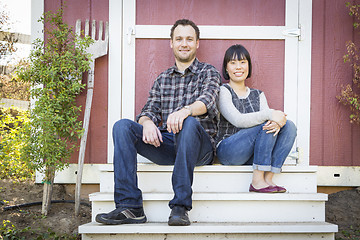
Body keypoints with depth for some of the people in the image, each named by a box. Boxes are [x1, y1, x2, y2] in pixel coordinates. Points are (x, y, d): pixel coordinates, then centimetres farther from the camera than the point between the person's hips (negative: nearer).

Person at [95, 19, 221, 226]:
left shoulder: (209, 73, 10)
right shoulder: (163, 79, 22)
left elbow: (207, 100, -12)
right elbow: (149, 110, 12)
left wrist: (186, 110, -36)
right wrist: (147, 122, -15)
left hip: (200, 146, -3)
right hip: (165, 144, 4)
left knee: (189, 122, -37)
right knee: (122, 126, -19)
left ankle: (181, 207, -37)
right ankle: (130, 207, -25)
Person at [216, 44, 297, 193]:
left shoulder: (258, 95, 19)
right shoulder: (222, 91, 0)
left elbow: (268, 117, 1)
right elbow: (237, 120, -16)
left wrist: (277, 122, -25)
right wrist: (270, 115, -27)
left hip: (252, 154, 6)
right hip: (227, 151, -5)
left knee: (289, 126, -15)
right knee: (266, 125, -26)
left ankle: (268, 178, -22)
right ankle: (257, 181, -25)